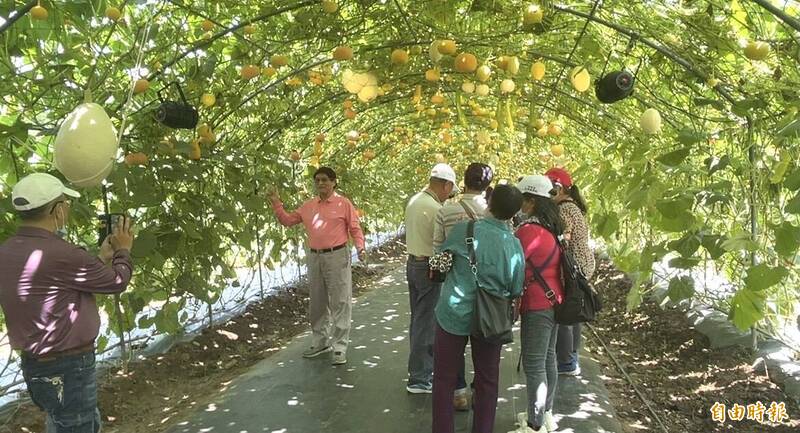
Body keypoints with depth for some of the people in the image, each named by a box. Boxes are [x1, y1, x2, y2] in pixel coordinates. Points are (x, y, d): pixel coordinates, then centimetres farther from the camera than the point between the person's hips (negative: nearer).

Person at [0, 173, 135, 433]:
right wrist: (123, 250, 8)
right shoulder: (60, 254, -26)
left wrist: (103, 257, 20)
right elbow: (116, 281, -10)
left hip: (35, 364, 9)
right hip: (66, 368, -9)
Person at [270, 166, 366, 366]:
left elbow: (355, 228, -4)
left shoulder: (343, 203, -3)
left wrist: (360, 248, -17)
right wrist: (276, 203, 7)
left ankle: (340, 347, 4)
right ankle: (320, 341, 30)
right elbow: (288, 220, 17)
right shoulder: (308, 206, 11)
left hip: (337, 256, -5)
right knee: (317, 302, 15)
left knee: (340, 302, -3)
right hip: (314, 257, 6)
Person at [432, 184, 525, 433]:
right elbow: (516, 291, 2)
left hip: (455, 313, -2)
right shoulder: (515, 245, -8)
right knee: (487, 381, 18)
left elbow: (442, 250, 4)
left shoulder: (465, 230, -15)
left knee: (445, 379, 11)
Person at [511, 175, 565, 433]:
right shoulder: (551, 226, 7)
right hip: (554, 300, 9)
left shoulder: (529, 229, -19)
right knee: (548, 359, 19)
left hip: (537, 306, -9)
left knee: (534, 366, -1)